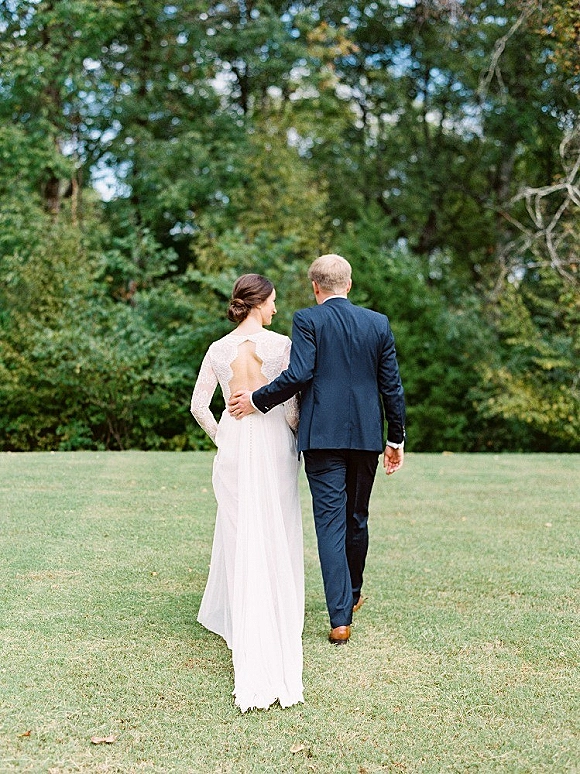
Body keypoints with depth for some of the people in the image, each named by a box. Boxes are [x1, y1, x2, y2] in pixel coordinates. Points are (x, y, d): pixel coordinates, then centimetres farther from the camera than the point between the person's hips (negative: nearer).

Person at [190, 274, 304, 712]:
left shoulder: (218, 349, 3)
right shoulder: (282, 345, -7)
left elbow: (199, 406, 4)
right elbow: (291, 406, -9)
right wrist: (297, 438, 8)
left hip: (234, 447, 3)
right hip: (274, 445, -2)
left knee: (238, 533, 11)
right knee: (275, 537, 7)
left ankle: (229, 615, 14)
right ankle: (278, 623, 14)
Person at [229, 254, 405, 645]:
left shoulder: (308, 320, -4)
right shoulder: (378, 323, 7)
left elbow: (299, 375, -15)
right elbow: (392, 385, 8)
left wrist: (257, 400, -3)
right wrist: (397, 439, 14)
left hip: (322, 436, -4)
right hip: (366, 435, 4)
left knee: (330, 521, -2)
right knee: (358, 518, 18)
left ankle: (340, 618, -5)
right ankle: (352, 594, 37)